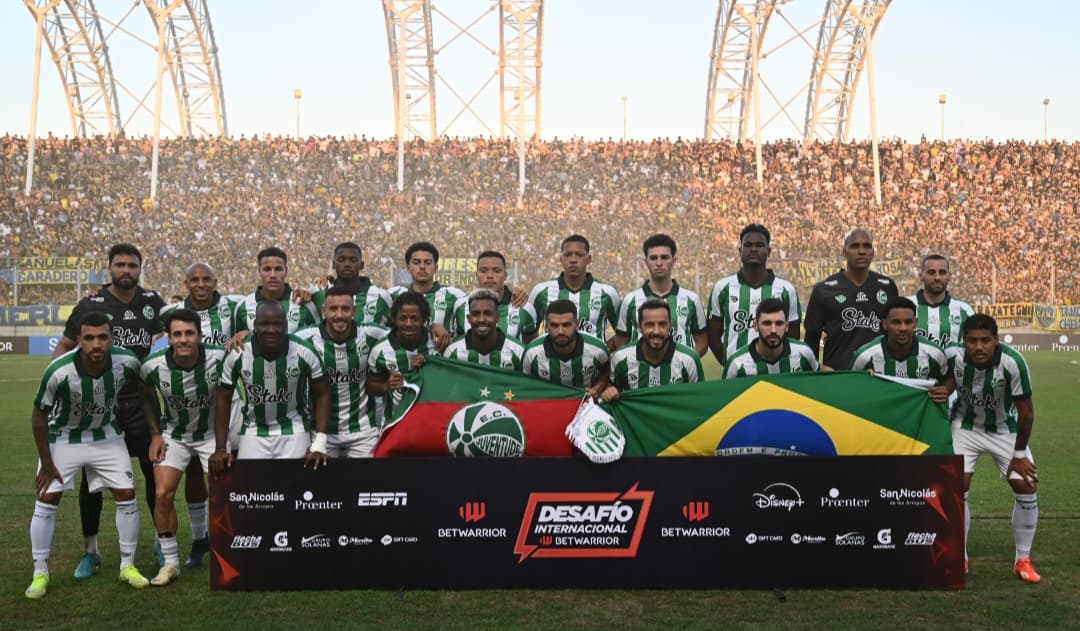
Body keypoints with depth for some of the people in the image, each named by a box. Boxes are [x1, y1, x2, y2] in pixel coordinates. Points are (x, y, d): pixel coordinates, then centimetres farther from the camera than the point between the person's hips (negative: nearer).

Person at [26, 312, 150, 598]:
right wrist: (46, 464, -10)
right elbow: (39, 417, -16)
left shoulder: (127, 362, -26)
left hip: (107, 435, 2)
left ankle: (128, 566, 15)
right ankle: (40, 574, 14)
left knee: (126, 494, -1)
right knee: (46, 500, -5)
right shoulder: (58, 371, -32)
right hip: (63, 437, -2)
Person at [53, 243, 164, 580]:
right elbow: (64, 347, 3)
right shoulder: (90, 305, -3)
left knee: (155, 471, 5)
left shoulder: (151, 301, 3)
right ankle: (90, 550, 21)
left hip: (141, 402, 1)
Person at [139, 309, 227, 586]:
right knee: (163, 494, -9)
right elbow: (147, 396, 4)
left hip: (212, 433, -1)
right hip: (173, 435, 1)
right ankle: (170, 562, 8)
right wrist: (155, 433, 0)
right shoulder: (153, 366, -18)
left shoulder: (219, 358, -25)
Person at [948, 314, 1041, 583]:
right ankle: (959, 558, 8)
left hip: (1005, 429, 0)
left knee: (1027, 488, -5)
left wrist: (1019, 454, -10)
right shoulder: (952, 356, -28)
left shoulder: (1013, 362, -30)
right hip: (965, 426, 0)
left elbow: (1026, 412, -18)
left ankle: (1023, 560, 15)